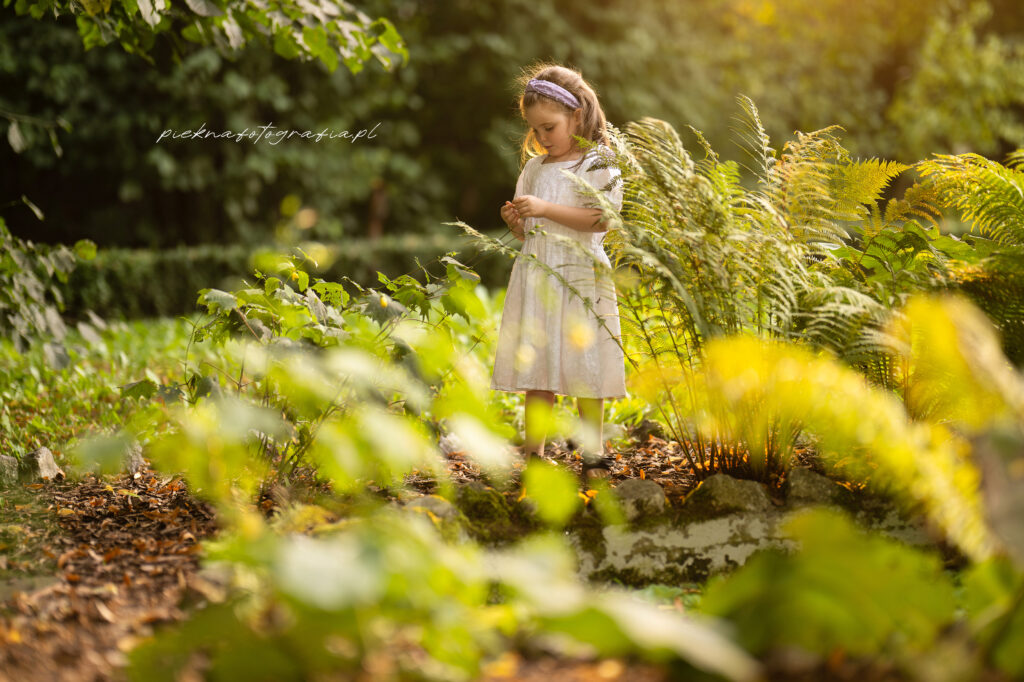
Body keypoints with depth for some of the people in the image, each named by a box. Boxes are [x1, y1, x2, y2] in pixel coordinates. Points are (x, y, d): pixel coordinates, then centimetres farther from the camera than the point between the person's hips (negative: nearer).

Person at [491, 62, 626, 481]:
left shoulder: (598, 164, -2)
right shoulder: (534, 168, 15)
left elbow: (601, 219, -16)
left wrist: (544, 209, -19)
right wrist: (515, 222, -4)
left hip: (580, 277, -5)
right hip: (535, 275, 5)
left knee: (584, 369, -3)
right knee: (535, 368, 3)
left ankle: (593, 456, 7)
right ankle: (533, 452, 8)